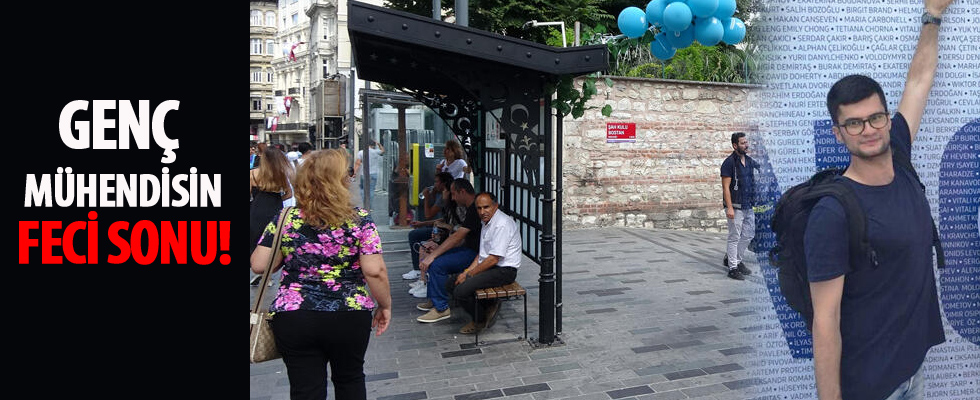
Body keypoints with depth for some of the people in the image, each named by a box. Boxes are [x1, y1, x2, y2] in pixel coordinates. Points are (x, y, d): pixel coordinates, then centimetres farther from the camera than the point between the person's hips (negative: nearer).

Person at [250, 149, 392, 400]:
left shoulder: (285, 219, -1)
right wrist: (385, 306, 2)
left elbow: (258, 265, -1)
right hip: (350, 317, -1)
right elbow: (375, 271, -13)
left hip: (292, 320, 1)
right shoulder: (359, 220, -8)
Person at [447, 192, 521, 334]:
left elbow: (493, 259, -22)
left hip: (504, 270, -10)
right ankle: (490, 305, 9)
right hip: (489, 266, 10)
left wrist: (469, 274, -14)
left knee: (461, 291, -21)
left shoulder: (502, 224, -20)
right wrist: (468, 270, 4)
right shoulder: (486, 221, 12)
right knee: (452, 282, 5)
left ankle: (479, 321, 5)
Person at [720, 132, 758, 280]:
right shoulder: (729, 162, -11)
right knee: (734, 237, -2)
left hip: (748, 206, 8)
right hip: (736, 207, -7)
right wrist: (729, 208, -21)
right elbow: (726, 187, -14)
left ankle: (736, 259, 30)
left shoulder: (749, 161, 11)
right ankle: (733, 268, 5)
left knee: (748, 235, 13)